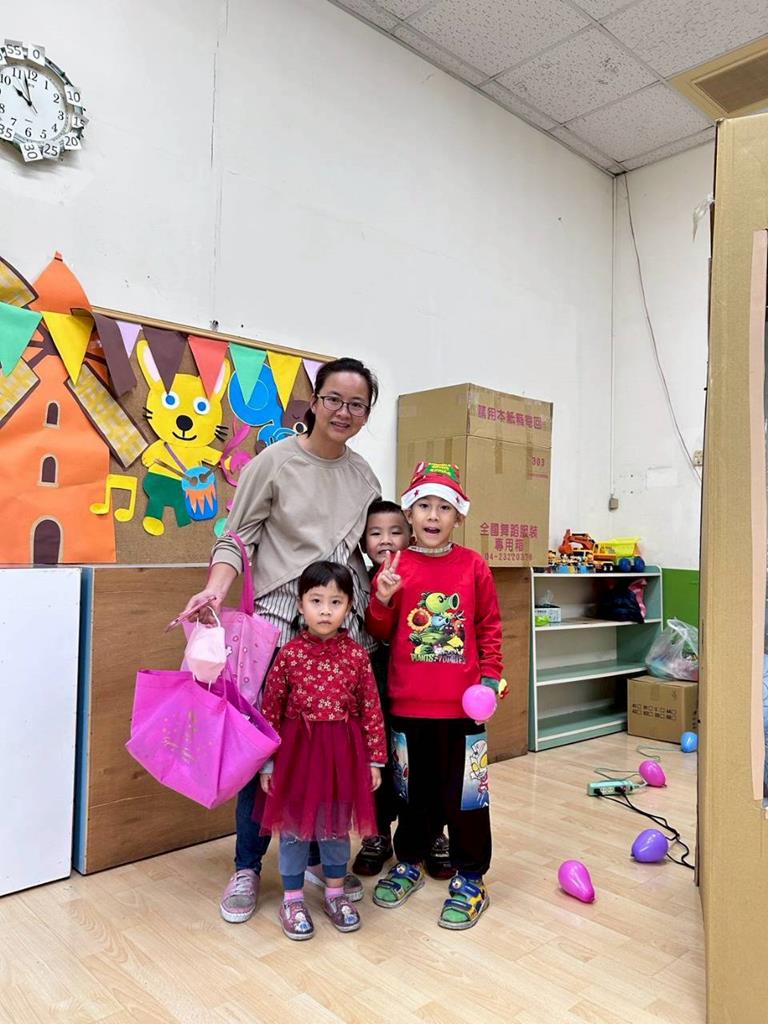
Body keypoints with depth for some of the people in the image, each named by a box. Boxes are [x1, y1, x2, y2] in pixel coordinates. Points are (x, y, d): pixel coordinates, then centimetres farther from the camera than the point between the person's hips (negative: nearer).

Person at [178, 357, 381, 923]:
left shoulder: (363, 472, 10)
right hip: (281, 620, -4)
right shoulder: (274, 462, -3)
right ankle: (247, 867, 19)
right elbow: (236, 539, -3)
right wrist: (215, 589, -20)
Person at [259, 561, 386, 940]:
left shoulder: (357, 655, -7)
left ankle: (335, 893, 36)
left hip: (343, 752, 1)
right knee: (295, 825, 11)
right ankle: (292, 900, 30)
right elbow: (270, 711, -4)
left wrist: (375, 759, 0)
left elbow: (371, 710, -1)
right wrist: (266, 763, -2)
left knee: (336, 824, 16)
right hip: (297, 750, -1)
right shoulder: (289, 653, -9)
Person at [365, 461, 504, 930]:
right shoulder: (395, 568, -2)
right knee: (413, 789, 18)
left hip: (462, 703, -1)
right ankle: (410, 863, 39)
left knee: (464, 791, 8)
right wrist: (382, 599, -15)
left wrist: (490, 676, -2)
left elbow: (490, 627, 4)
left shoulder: (473, 565, -2)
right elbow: (380, 633, 2)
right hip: (407, 703, 1)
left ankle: (470, 878, 26)